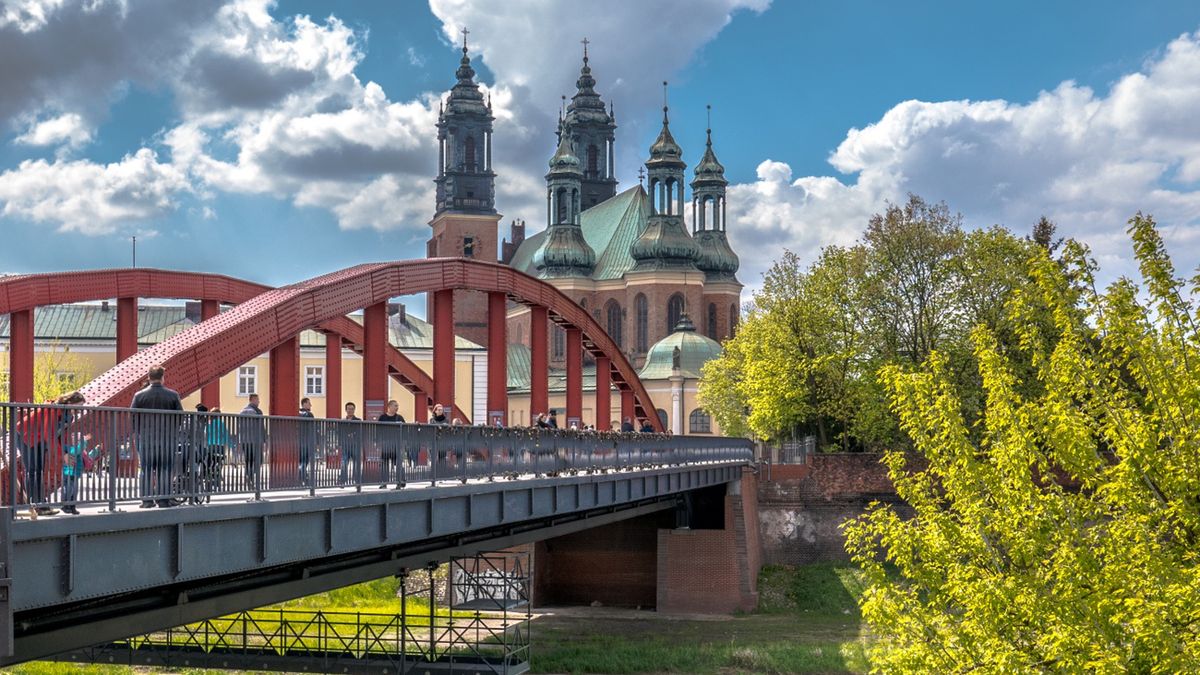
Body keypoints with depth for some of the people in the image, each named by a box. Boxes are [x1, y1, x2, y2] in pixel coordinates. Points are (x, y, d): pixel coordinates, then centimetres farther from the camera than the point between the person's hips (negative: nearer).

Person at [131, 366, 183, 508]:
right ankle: (163, 499, 4)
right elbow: (180, 416, -1)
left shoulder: (139, 396, -3)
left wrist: (138, 432, 13)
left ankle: (147, 499, 5)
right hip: (167, 440, 0)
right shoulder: (173, 395, -3)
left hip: (145, 439, 0)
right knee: (164, 470, 5)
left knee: (147, 470, 7)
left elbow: (132, 417, -1)